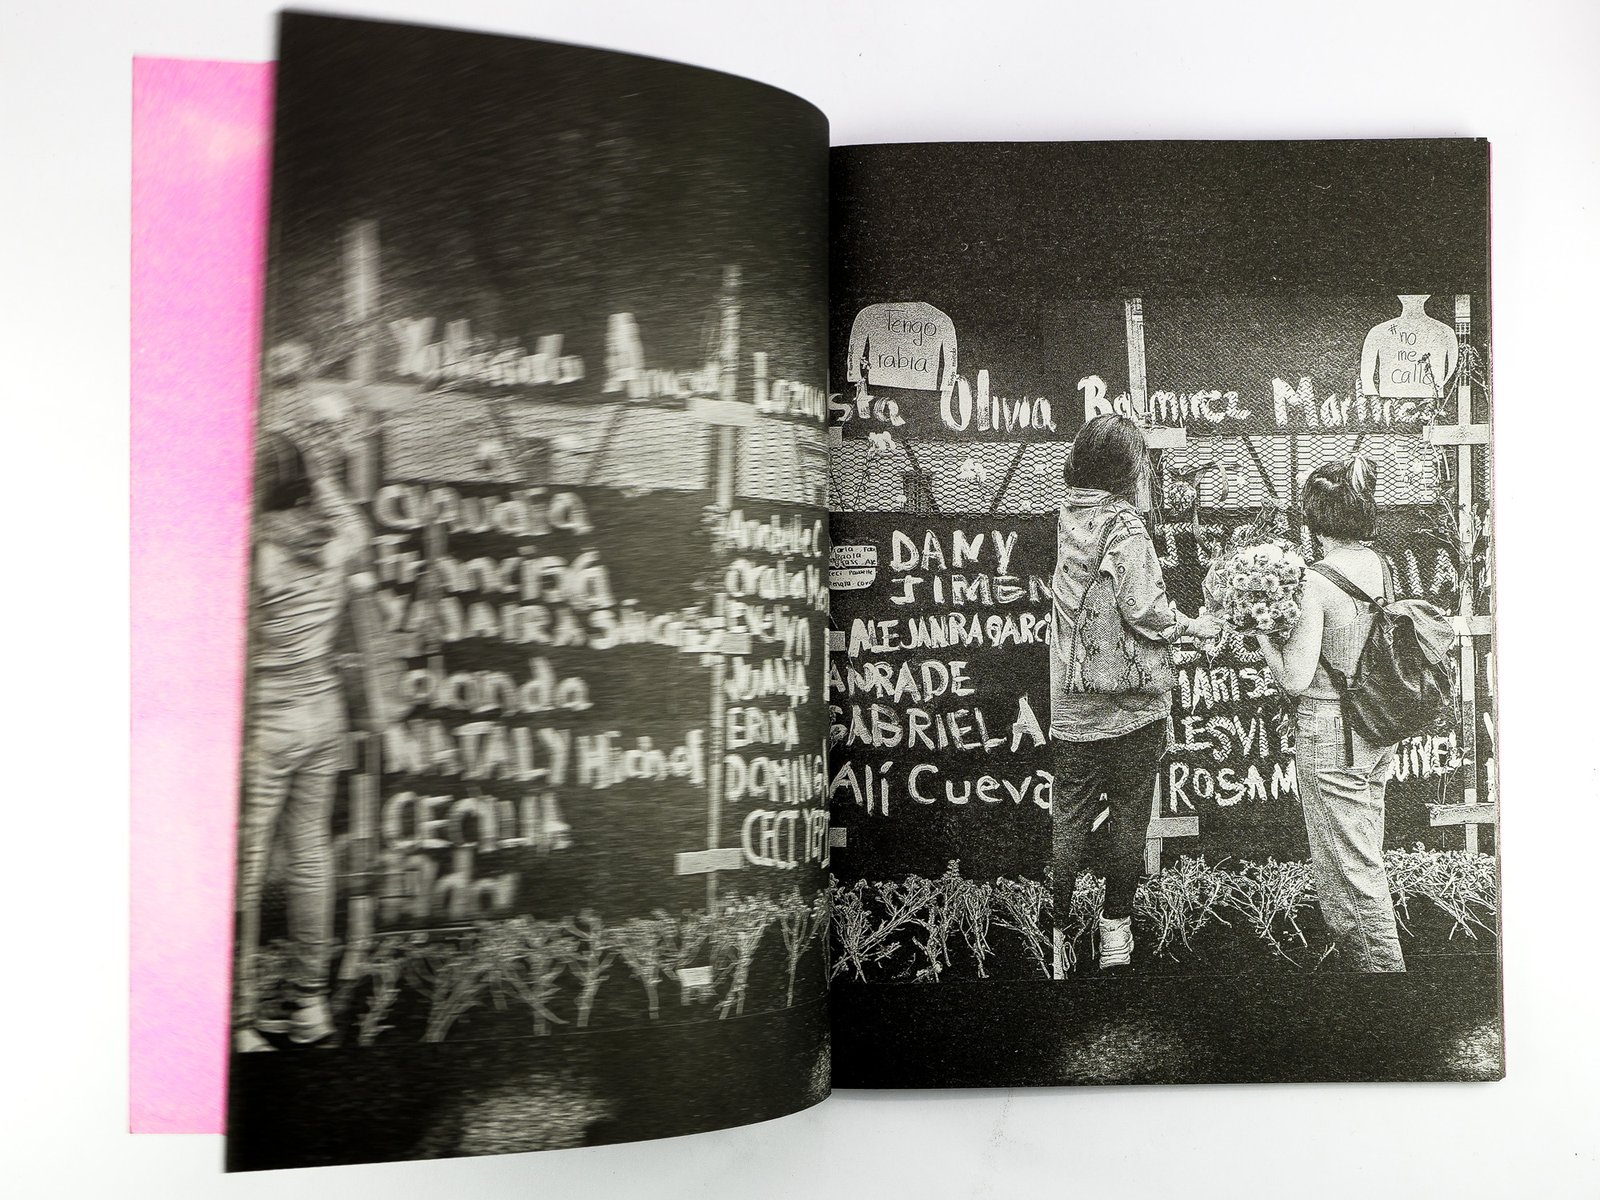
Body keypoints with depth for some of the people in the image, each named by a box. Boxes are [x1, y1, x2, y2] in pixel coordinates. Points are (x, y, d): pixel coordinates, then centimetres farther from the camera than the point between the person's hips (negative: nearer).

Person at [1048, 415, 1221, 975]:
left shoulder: (1063, 514, 0)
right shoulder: (1125, 529, -16)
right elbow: (1144, 612, -22)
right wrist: (1194, 625, -4)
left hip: (1070, 706, 4)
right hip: (1132, 705, -4)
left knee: (1067, 820, 10)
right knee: (1130, 818, 13)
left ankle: (1055, 935, 14)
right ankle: (1116, 929, 24)